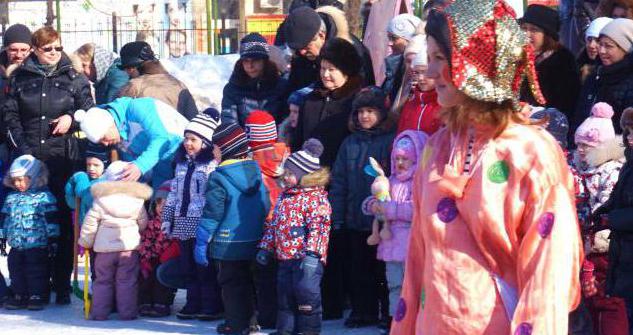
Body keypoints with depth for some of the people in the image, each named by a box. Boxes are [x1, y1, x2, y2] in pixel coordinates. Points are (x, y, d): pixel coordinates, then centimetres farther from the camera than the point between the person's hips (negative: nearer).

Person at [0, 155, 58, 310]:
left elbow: (51, 220, -8)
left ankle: (36, 296, 7)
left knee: (36, 272, -1)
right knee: (16, 270, 9)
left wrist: (52, 239, -10)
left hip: (37, 244, -6)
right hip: (16, 245, 6)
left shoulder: (43, 197, -7)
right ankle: (19, 296, 19)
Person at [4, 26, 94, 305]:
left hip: (64, 158, -1)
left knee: (63, 222, -3)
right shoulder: (20, 78, 11)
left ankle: (62, 285, 1)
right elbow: (10, 115, 11)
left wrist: (72, 118, -5)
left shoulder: (74, 79, 9)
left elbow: (90, 112, 15)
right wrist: (21, 147, -1)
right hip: (30, 158, 1)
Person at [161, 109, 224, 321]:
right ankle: (193, 304, 19)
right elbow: (174, 193, 20)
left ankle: (211, 306, 5)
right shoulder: (182, 164, 15)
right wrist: (167, 217, 16)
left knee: (205, 267, -3)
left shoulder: (213, 165, -9)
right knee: (187, 266, 11)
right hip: (183, 223, 7)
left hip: (202, 224, -7)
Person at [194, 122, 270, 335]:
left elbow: (211, 213, -16)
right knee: (247, 281, 18)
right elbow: (266, 207, 10)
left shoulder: (219, 178, -16)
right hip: (254, 243, 6)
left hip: (228, 244, -6)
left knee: (231, 283, 4)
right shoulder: (256, 172, 3)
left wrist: (201, 242, -10)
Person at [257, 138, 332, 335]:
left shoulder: (316, 197, -10)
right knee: (285, 293, 12)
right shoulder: (284, 196, 16)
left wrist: (312, 253, -25)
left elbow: (318, 227, -17)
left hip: (305, 257, -8)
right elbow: (274, 224, 21)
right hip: (284, 256, 8)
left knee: (305, 290, -9)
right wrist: (266, 248, 17)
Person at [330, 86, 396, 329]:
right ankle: (362, 311, 21)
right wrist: (337, 216, 4)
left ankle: (389, 313, 11)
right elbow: (339, 181, 9)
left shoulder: (391, 141, -5)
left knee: (384, 270, 3)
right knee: (359, 270, 11)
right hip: (355, 220, 5)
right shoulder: (350, 143, 8)